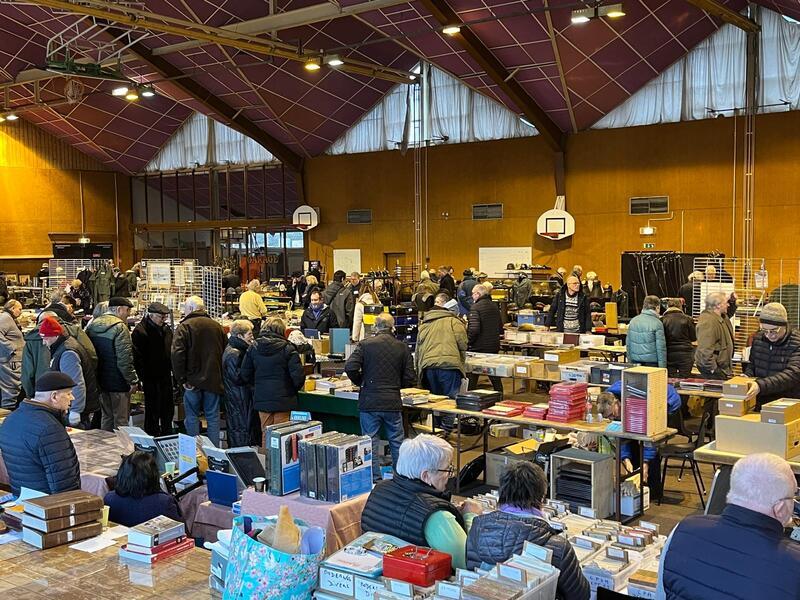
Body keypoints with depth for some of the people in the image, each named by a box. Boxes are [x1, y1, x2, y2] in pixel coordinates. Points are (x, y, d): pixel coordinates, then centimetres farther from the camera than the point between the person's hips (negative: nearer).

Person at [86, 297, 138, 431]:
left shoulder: (92, 325, 8)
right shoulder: (120, 327, -17)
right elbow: (124, 360, -20)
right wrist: (133, 380, -12)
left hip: (100, 380, 8)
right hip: (118, 382, -8)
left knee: (106, 417, 18)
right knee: (120, 420, 0)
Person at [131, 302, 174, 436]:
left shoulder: (166, 329, 9)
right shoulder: (140, 331, -13)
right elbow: (137, 357, -16)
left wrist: (173, 370, 14)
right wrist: (142, 378, -19)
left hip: (165, 376, 7)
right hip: (151, 378, -7)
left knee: (168, 410, 14)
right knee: (153, 411, 2)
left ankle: (167, 436, 28)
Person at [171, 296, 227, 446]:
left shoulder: (184, 327, -6)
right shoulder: (217, 326, 7)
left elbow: (177, 355, -15)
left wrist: (182, 379, -11)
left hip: (193, 381, -3)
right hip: (213, 380, 3)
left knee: (192, 417, 6)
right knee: (213, 417, 8)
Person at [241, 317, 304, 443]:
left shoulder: (253, 348, 3)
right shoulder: (287, 348, -9)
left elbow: (245, 374, 7)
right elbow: (298, 375, -13)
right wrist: (294, 389, 6)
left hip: (261, 399, 4)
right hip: (283, 399, -3)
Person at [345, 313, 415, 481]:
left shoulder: (365, 344, -5)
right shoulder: (402, 348, 1)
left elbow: (350, 367, -13)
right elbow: (410, 379, 1)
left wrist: (361, 382, 6)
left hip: (369, 402, -2)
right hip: (393, 402, 2)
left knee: (371, 441, 6)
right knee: (397, 442, 13)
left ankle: (375, 479, 9)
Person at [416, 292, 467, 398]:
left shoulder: (423, 326, 25)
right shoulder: (453, 321, 10)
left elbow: (417, 352, 24)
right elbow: (461, 342, -4)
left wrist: (419, 373, 28)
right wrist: (461, 360, 14)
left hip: (428, 367, 4)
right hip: (449, 365, -4)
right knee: (451, 400, -4)